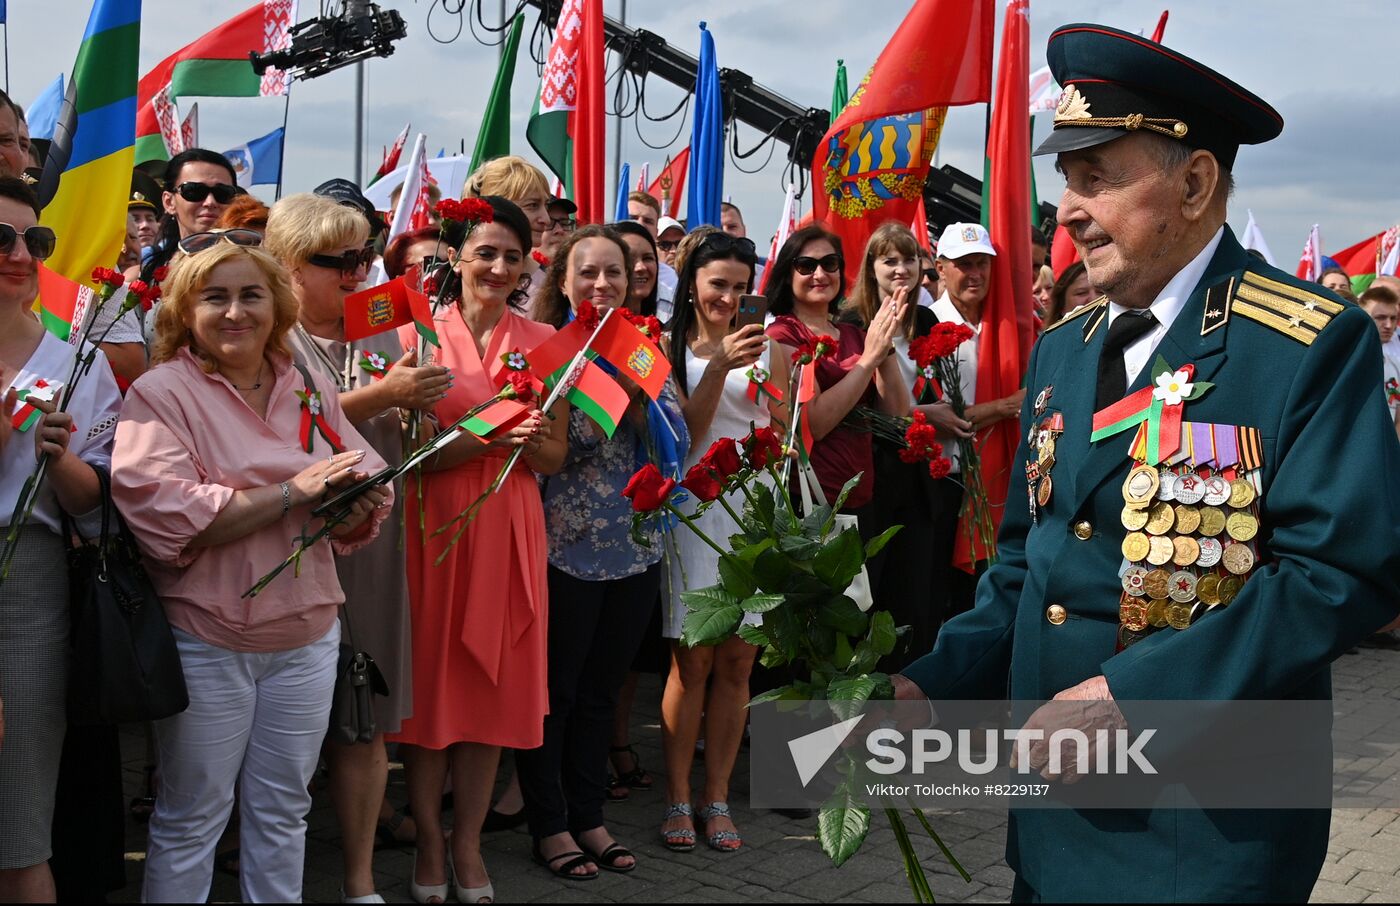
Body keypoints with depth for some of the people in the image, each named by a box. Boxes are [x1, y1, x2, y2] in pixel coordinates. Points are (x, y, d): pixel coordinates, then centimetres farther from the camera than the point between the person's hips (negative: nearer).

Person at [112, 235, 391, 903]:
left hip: (306, 634, 5)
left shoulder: (310, 389, 8)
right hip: (205, 641, -4)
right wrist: (294, 491, -20)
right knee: (191, 819, 8)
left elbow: (371, 489, 9)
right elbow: (163, 513, -21)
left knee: (283, 809, 16)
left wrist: (360, 507, -16)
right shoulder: (160, 393, -8)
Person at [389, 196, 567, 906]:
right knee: (431, 679, 4)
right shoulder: (419, 335, -2)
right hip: (434, 523, -2)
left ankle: (468, 844, 20)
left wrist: (529, 440, -15)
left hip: (510, 527, 2)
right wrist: (491, 434, -20)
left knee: (495, 682, 6)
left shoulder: (544, 341, 6)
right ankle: (429, 841, 19)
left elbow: (556, 457, 7)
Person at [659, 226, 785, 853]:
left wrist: (772, 399, -6)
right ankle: (677, 799, 10)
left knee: (737, 663, 4)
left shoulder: (765, 345, 9)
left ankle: (717, 798, 14)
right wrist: (719, 368, -17)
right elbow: (684, 436, -9)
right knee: (692, 662, 0)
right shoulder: (670, 349, 2)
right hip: (695, 510, -2)